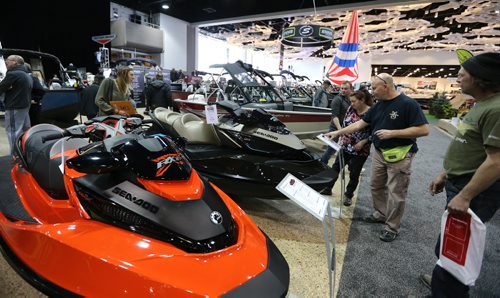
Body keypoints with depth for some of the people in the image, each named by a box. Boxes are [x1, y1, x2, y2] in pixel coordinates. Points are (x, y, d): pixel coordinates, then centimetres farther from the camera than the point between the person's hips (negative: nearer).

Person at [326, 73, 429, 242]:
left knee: (395, 192, 2)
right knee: (376, 186, 18)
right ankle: (380, 214, 38)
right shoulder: (378, 105, 6)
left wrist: (392, 133, -24)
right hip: (379, 153, 8)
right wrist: (338, 132, 4)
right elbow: (360, 124, 10)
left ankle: (392, 227, 16)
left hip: (399, 155, -7)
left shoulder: (407, 104, -16)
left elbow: (423, 130, -21)